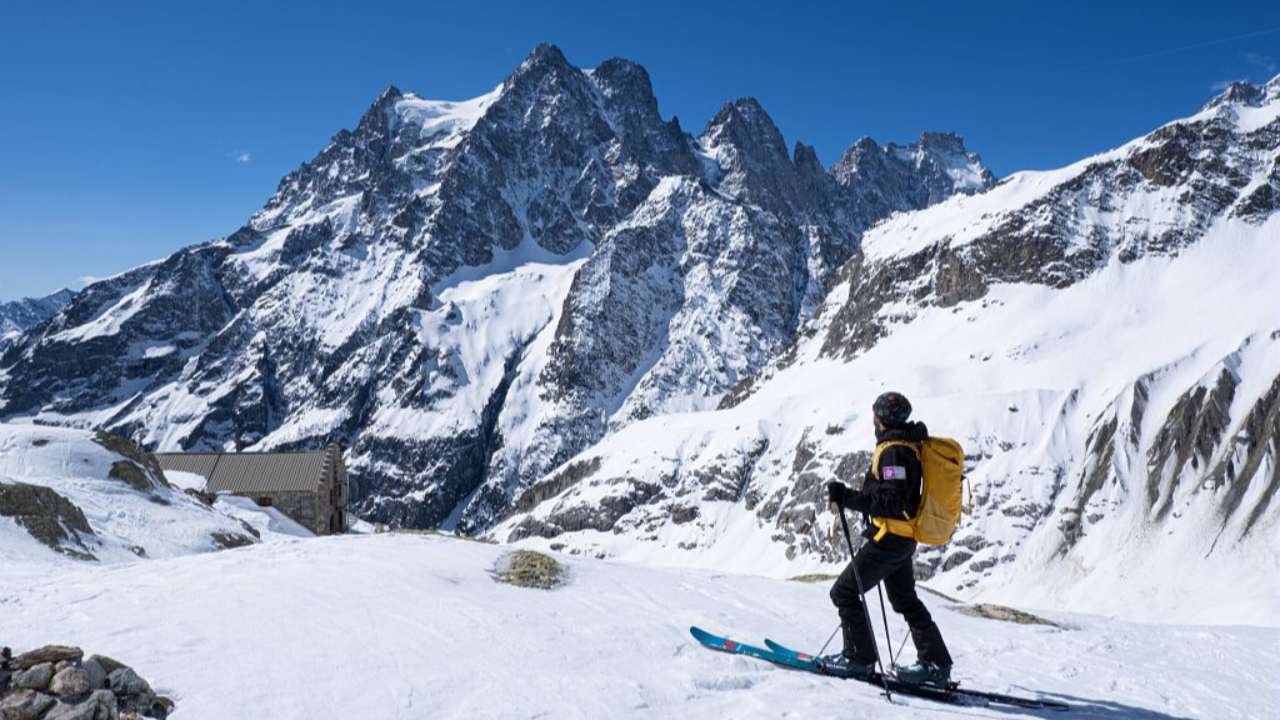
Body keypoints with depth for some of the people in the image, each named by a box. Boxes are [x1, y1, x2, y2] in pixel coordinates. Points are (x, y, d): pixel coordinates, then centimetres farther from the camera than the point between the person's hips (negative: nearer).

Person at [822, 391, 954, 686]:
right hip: (905, 540, 10)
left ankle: (859, 658, 5)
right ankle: (936, 664, 25)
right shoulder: (912, 445, 10)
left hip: (890, 539, -10)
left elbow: (893, 503, -27)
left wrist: (849, 497, -30)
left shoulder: (892, 451, -21)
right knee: (906, 601, 21)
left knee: (844, 593, -1)